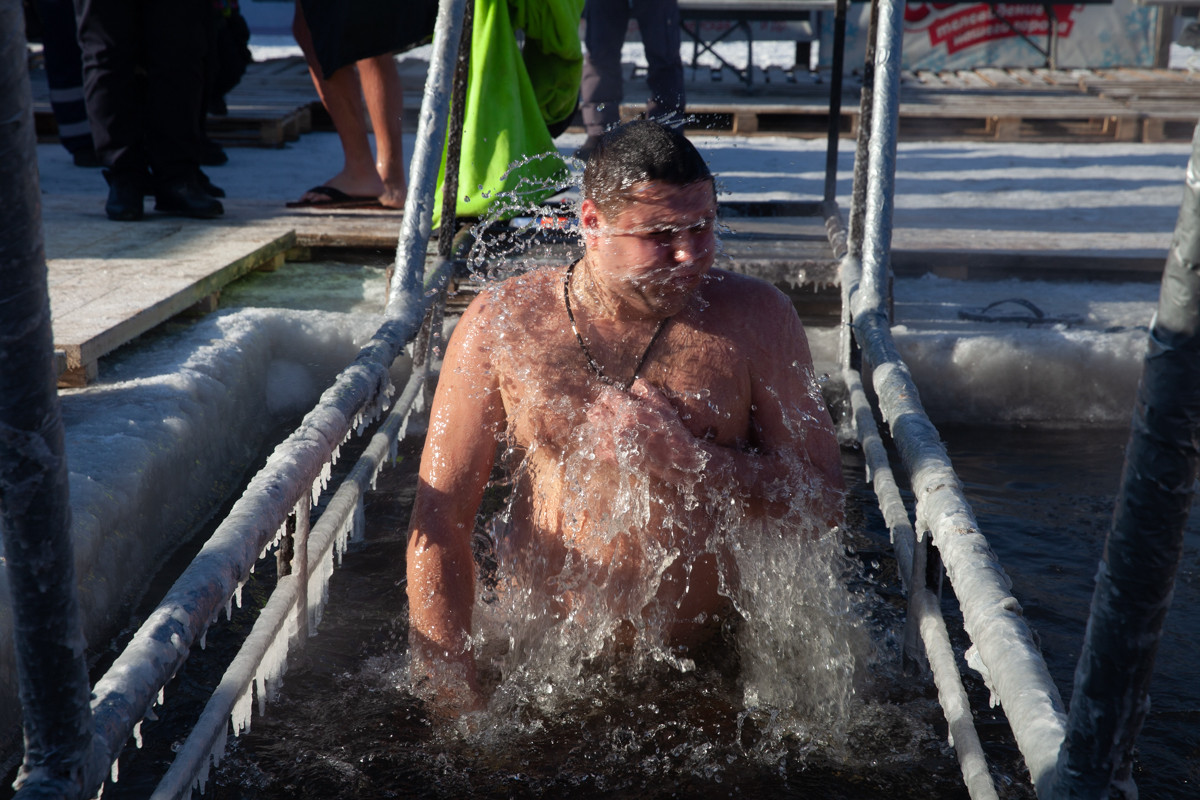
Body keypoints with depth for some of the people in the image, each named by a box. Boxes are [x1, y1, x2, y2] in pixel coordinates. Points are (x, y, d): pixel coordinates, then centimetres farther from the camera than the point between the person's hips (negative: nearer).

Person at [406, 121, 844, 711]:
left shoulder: (755, 318, 0)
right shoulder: (501, 324, -2)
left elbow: (823, 500, 0)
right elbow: (440, 517, -2)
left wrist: (687, 462, -16)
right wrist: (453, 696, -9)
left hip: (707, 658, 1)